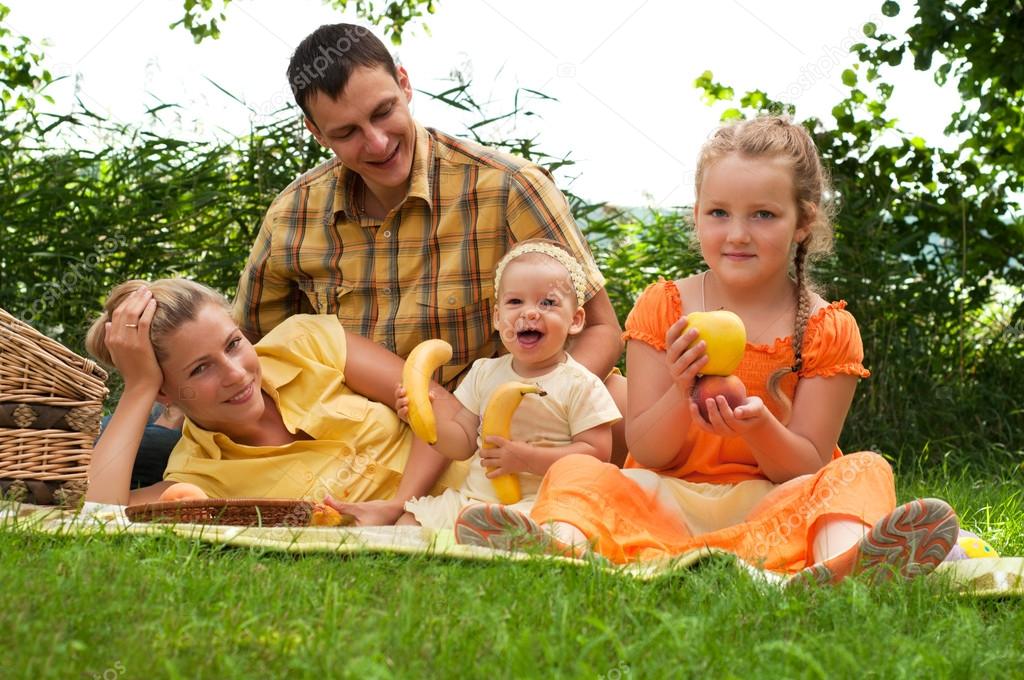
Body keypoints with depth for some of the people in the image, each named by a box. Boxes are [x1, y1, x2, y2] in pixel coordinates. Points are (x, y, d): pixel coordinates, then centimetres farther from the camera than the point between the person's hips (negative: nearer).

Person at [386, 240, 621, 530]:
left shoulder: (580, 385, -5)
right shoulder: (485, 373, 11)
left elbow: (597, 454, -10)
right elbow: (463, 444, 14)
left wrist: (527, 459, -18)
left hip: (537, 504, -6)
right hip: (472, 495, 6)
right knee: (408, 523, -9)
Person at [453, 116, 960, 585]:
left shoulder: (828, 330, 2)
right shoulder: (661, 309, 5)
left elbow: (806, 467, -1)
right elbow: (646, 452, 0)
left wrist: (759, 426, -24)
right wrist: (681, 392, -21)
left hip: (771, 506, 0)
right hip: (668, 498, 1)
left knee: (864, 472, -26)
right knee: (578, 471, -23)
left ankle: (843, 559, -61)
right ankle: (561, 543, -59)